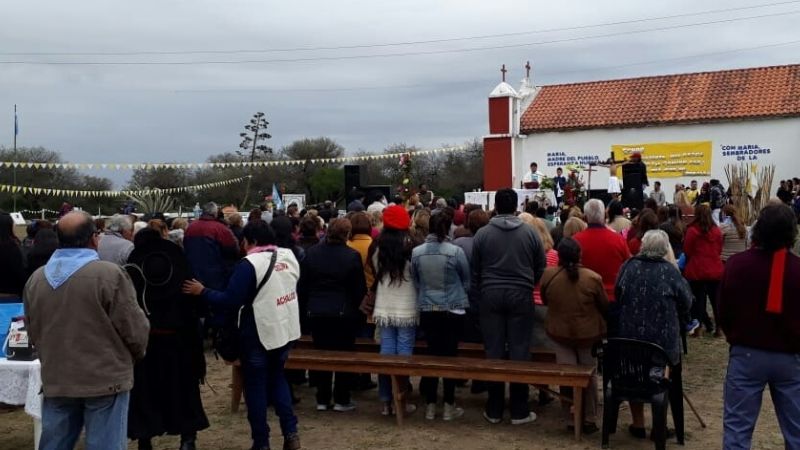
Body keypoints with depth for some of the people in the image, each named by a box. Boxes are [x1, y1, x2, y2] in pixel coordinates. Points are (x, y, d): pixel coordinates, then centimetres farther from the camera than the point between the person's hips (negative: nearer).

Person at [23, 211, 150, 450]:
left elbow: (33, 332, 15)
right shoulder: (110, 274, -15)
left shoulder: (36, 279, 2)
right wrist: (137, 353, 11)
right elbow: (135, 330, -11)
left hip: (56, 380, 5)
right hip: (105, 379, -5)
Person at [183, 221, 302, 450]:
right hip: (285, 329, 7)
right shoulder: (289, 256, 2)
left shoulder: (250, 264, -18)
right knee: (277, 377, 22)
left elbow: (231, 300, -18)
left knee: (256, 386, 7)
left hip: (259, 333, -6)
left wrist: (202, 291, -7)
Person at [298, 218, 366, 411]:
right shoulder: (352, 256, -11)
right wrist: (358, 309, 7)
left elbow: (302, 285, 6)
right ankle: (341, 400, 11)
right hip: (344, 314, -3)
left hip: (317, 313, 3)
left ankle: (322, 399, 15)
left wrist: (308, 305, 17)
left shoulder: (311, 253, 0)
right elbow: (360, 289, -6)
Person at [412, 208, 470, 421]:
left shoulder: (416, 253, -6)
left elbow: (415, 282, 7)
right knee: (450, 355, 6)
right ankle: (449, 406, 12)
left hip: (427, 310, 3)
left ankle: (430, 406, 17)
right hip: (453, 310, -2)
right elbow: (466, 281, 1)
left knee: (432, 354, 11)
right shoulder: (456, 251, -13)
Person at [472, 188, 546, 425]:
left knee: (494, 352, 6)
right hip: (520, 296, 0)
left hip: (491, 296, 1)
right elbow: (540, 267, 6)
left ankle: (494, 410, 13)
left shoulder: (482, 233, -1)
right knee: (519, 351, 4)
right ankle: (519, 411, 9)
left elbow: (475, 270, 5)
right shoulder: (529, 232, -1)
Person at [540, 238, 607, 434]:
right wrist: (596, 319, 17)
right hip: (588, 333, 0)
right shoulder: (593, 278, -18)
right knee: (589, 374, 16)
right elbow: (605, 306, -3)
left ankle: (571, 419, 14)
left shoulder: (548, 275, -14)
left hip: (559, 332, 0)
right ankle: (590, 419, 21)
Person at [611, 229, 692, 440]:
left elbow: (617, 295, 7)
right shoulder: (668, 269, -10)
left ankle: (638, 425, 27)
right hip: (662, 337, -2)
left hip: (630, 334, 2)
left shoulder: (628, 266, -2)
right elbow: (686, 300, -5)